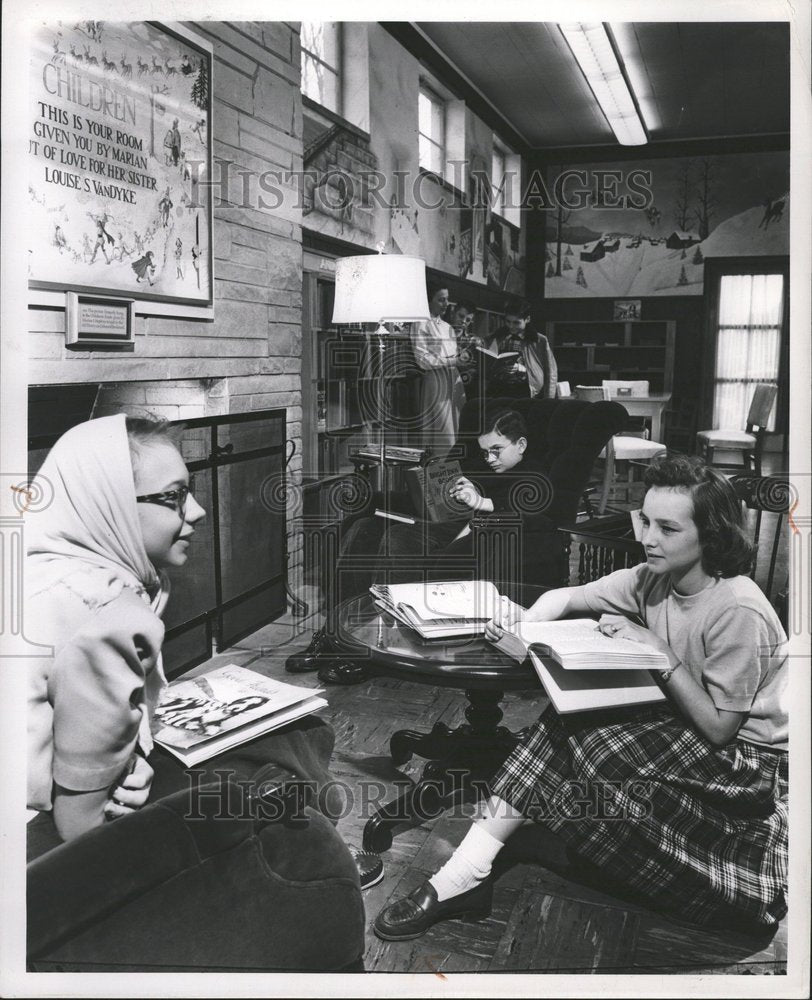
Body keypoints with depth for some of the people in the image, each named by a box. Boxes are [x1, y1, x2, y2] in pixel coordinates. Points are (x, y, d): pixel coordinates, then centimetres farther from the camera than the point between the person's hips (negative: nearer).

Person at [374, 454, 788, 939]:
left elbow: (719, 728, -23)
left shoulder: (738, 611, -27)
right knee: (564, 722, -17)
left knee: (583, 747, -27)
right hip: (679, 726, 7)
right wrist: (527, 619, -21)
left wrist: (659, 653, -26)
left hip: (750, 761, -6)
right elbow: (566, 597, 1)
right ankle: (462, 880, -13)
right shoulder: (653, 579, -5)